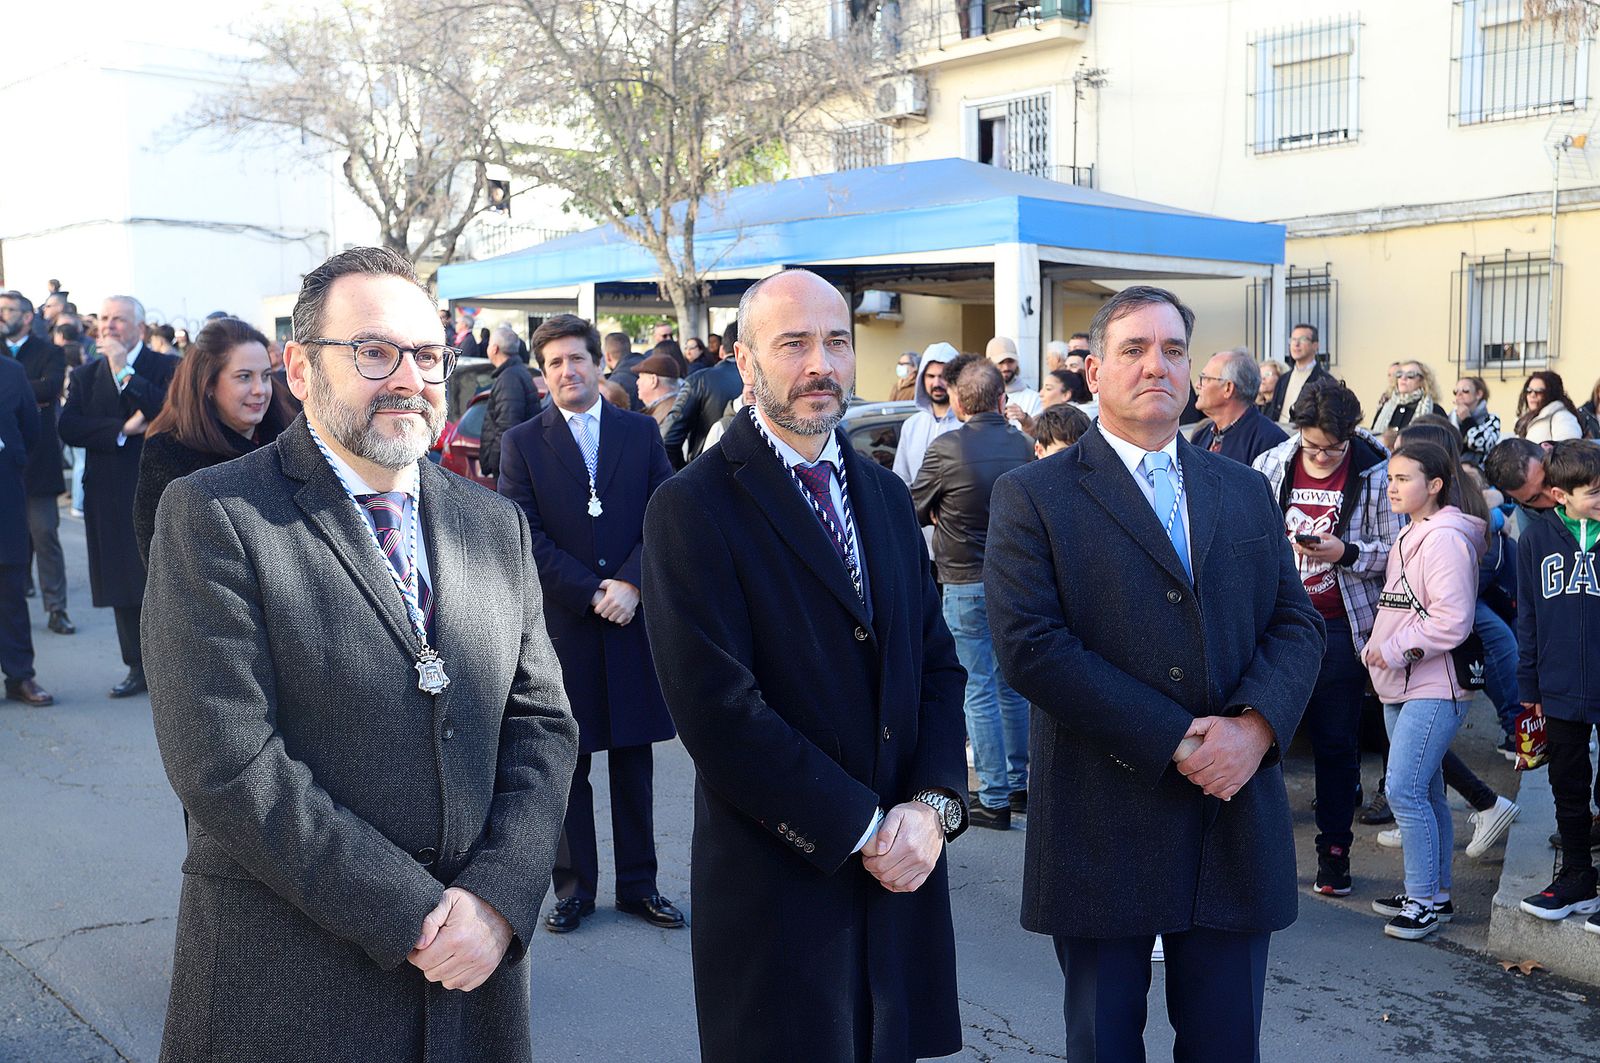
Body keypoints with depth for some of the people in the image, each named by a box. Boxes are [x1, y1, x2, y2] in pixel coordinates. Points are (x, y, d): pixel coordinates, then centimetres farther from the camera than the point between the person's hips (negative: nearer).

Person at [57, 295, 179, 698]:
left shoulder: (166, 368, -1)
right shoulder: (86, 375, 12)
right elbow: (68, 427, -1)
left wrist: (125, 372, -17)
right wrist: (122, 430, -14)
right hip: (110, 496, 4)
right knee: (123, 587, 8)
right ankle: (138, 667, 17)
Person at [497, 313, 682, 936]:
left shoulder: (641, 432, 7)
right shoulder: (523, 443, 2)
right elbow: (526, 538, -5)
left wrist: (629, 583, -13)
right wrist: (590, 594, -12)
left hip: (633, 618, 2)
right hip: (561, 623, -1)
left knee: (634, 760, 9)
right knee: (567, 762, 7)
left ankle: (638, 884, 20)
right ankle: (574, 887, 19)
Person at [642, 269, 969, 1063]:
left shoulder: (885, 495, 11)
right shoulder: (692, 507, -10)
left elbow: (937, 664, 10)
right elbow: (719, 711, -17)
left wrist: (934, 803, -6)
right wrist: (862, 828, -15)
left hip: (901, 875, 6)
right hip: (779, 886, -5)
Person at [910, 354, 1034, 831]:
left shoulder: (946, 448, -16)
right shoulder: (1022, 444, -1)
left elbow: (914, 509, -5)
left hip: (966, 585, -5)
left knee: (979, 693, 2)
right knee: (1012, 687, 18)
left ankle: (995, 799, 6)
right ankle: (1020, 784, 28)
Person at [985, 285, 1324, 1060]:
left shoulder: (1245, 492, 12)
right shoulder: (1033, 496, -3)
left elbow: (1296, 622, 8)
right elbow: (1028, 645, -14)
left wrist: (1256, 723, -13)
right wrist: (1172, 740, -17)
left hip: (1237, 816, 4)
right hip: (1104, 831, -3)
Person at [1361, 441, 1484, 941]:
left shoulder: (1445, 538, -15)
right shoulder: (1408, 536, 16)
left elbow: (1451, 621, -20)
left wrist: (1395, 651, -15)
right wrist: (1376, 648, 11)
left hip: (1434, 688, -10)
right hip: (1401, 685, 10)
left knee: (1404, 790, -12)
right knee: (1425, 791, 15)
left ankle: (1425, 899, -2)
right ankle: (1434, 893, 24)